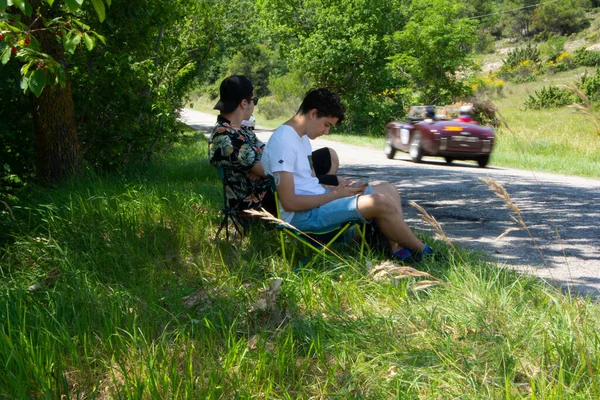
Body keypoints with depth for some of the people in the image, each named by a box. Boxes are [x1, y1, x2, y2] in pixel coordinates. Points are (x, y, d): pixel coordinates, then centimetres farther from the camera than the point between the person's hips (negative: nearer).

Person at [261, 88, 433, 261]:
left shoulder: (301, 136, 13)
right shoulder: (282, 142, -19)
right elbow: (289, 203, -23)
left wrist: (338, 188, 1)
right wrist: (335, 194, -15)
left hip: (318, 199, 11)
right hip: (302, 215, -11)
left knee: (388, 189, 8)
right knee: (380, 202, -23)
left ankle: (398, 250, -5)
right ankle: (420, 251, -2)